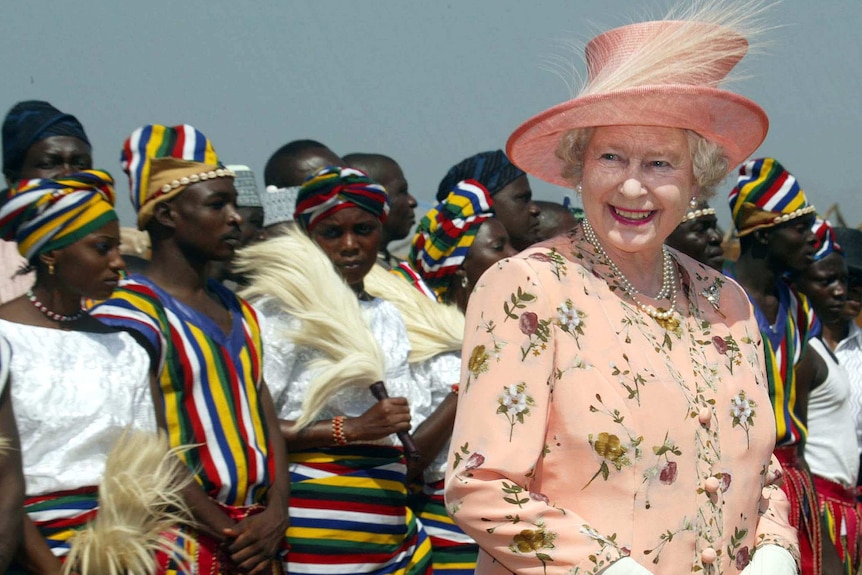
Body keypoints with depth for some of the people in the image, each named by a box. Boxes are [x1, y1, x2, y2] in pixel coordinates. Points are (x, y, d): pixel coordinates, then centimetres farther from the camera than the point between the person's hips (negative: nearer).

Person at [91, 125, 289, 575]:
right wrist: (230, 533, -15)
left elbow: (267, 418, 11)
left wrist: (275, 512, -4)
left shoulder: (238, 311, 15)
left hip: (260, 535, 7)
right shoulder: (130, 313, -9)